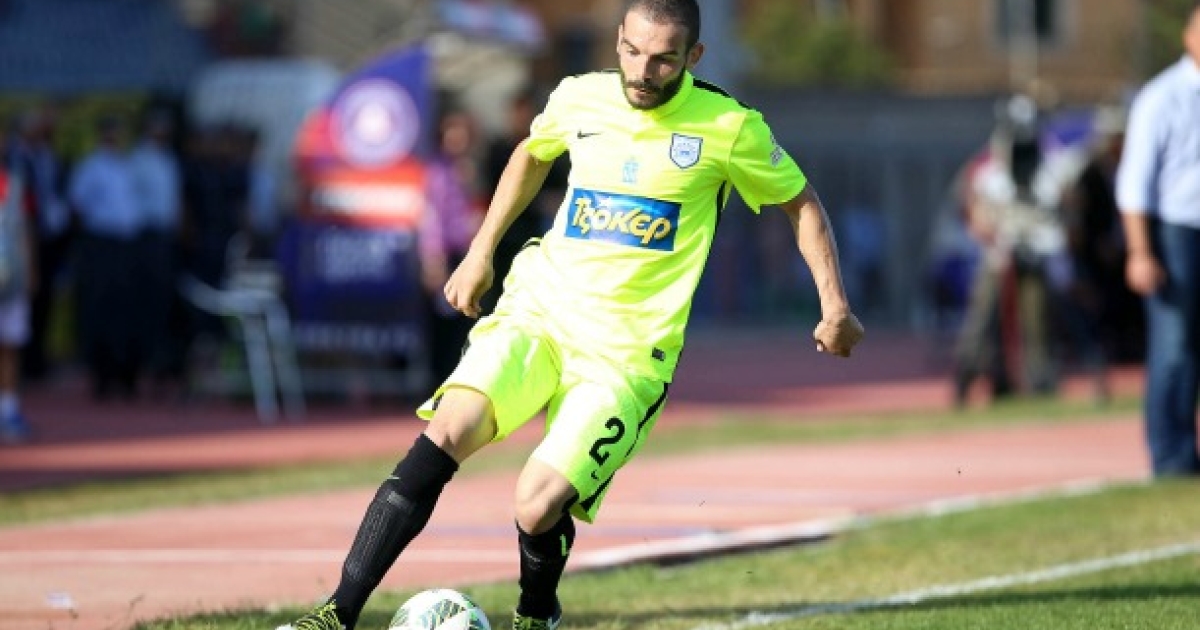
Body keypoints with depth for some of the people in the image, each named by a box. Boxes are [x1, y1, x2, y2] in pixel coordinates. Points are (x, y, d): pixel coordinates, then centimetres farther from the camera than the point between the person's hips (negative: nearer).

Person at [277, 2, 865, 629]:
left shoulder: (727, 128, -4)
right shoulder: (580, 98, 5)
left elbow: (801, 202, 11)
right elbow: (532, 154, 28)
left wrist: (834, 306, 5)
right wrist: (480, 252, 26)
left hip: (627, 351, -3)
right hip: (538, 307, 3)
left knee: (538, 506, -21)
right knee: (447, 431, -25)